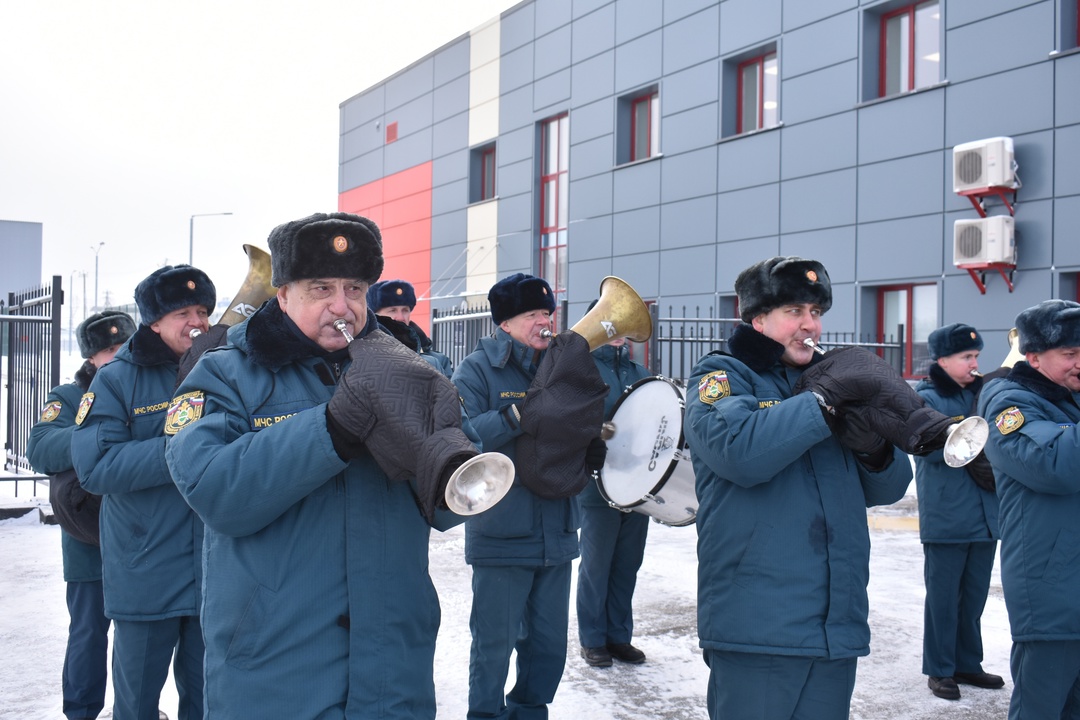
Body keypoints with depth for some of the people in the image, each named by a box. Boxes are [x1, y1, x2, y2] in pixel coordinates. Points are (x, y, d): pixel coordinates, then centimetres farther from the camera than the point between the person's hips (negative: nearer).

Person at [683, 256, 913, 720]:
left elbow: (888, 488, 13)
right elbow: (738, 450, -24)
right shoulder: (722, 375, -1)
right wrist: (825, 403, -18)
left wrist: (876, 450, -9)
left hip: (838, 627, 6)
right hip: (757, 626, -6)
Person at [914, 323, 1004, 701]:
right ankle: (939, 670, 12)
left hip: (985, 514, 6)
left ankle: (968, 663, 25)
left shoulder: (980, 394, 13)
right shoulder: (926, 397, -4)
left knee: (975, 595, 13)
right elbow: (934, 446, -18)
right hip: (946, 518, -6)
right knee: (943, 596, 2)